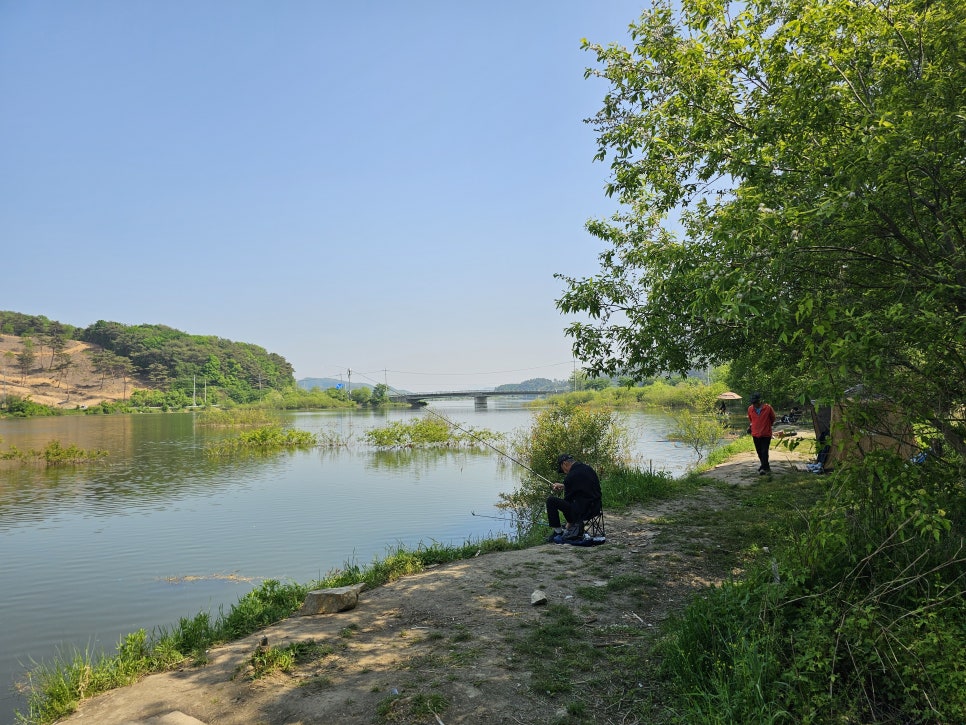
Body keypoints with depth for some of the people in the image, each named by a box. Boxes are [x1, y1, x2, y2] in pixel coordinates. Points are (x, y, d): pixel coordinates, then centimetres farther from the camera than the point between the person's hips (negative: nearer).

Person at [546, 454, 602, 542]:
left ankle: (558, 532, 3)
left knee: (551, 500, -4)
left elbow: (568, 498, -5)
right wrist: (563, 486, 30)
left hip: (582, 511, -9)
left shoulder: (571, 476, -17)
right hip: (596, 508, 9)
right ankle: (575, 525, 22)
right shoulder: (588, 468, 8)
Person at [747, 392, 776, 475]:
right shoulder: (750, 409, -2)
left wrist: (767, 425, 12)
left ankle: (764, 468, -5)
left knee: (764, 452, -9)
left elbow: (773, 418, 7)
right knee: (759, 452, 13)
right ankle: (765, 466, 29)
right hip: (755, 434, 4)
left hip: (766, 434, -4)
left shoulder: (768, 408, -11)